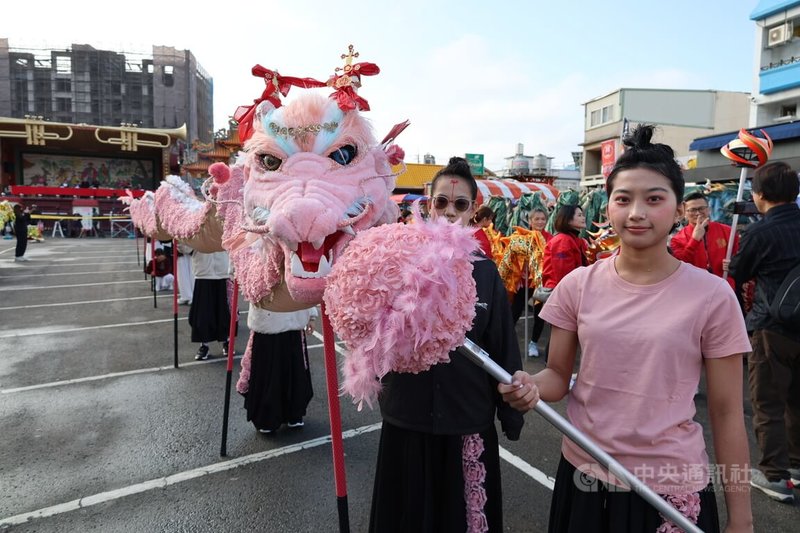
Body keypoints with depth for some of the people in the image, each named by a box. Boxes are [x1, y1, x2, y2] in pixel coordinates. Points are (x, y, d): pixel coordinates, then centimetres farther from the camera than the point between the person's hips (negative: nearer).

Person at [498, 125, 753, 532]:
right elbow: (558, 375, 1)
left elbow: (726, 413, -4)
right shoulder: (578, 285, -6)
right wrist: (531, 387, -22)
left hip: (672, 487, -2)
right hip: (584, 475, 2)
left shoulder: (712, 296, -10)